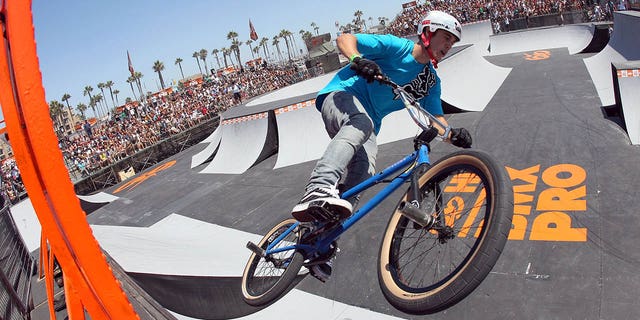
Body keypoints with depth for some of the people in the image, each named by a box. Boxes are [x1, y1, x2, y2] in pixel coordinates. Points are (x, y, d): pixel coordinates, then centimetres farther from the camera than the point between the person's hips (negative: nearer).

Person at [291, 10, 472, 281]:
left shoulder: (432, 81, 15)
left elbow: (435, 119, 8)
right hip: (342, 96, -6)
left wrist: (452, 134, -15)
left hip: (368, 122, 6)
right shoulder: (397, 47, -5)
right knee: (361, 122, -41)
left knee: (365, 173, -21)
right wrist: (357, 59, -35)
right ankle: (318, 191, -60)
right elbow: (345, 39, -12)